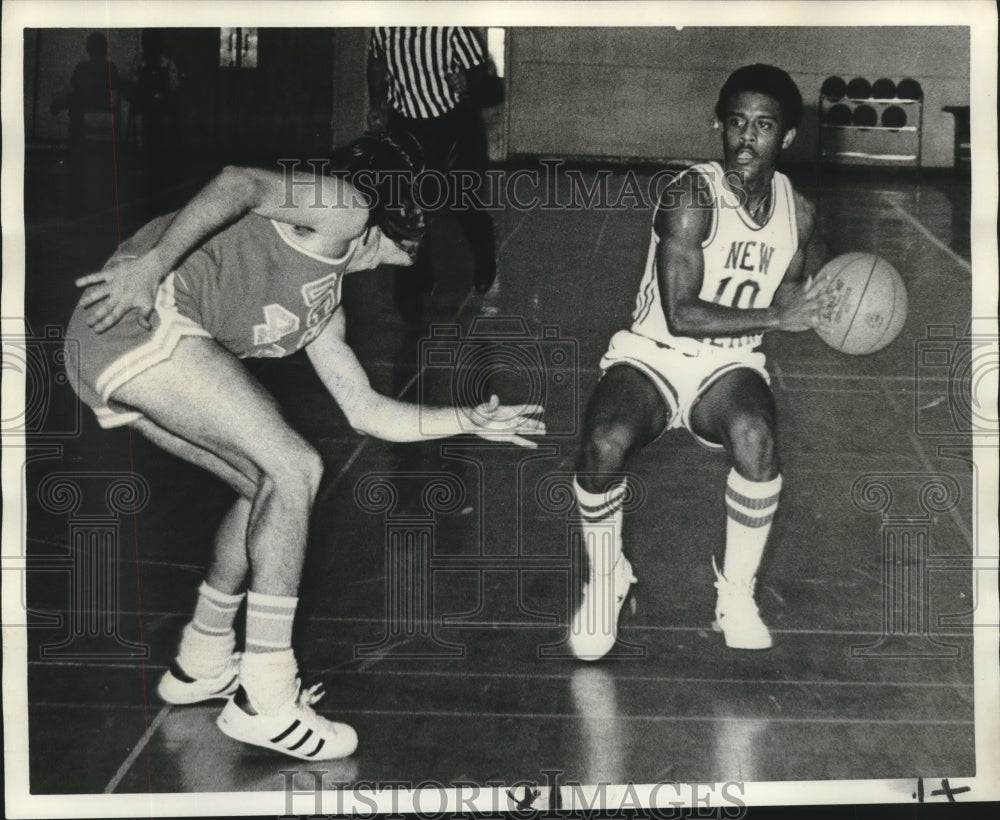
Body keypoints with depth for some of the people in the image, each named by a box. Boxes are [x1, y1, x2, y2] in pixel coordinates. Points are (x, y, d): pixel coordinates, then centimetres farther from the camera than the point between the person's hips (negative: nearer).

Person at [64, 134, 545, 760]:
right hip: (141, 317, -10)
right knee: (294, 470, -10)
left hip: (114, 361, 10)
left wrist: (470, 421, 31)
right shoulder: (345, 205, 2)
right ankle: (264, 699, -6)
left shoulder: (325, 303, 28)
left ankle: (201, 662, 26)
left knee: (274, 487, 16)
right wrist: (152, 264, -24)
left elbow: (366, 412, 31)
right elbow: (238, 185, -16)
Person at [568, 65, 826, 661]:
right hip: (651, 356, -3)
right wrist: (774, 317, -22)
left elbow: (798, 299, 18)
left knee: (756, 437, -33)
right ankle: (605, 580, -4)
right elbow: (681, 315, -21)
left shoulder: (799, 213, 3)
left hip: (731, 366, 3)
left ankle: (738, 596, -11)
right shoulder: (693, 194, -15)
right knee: (604, 442, -33)